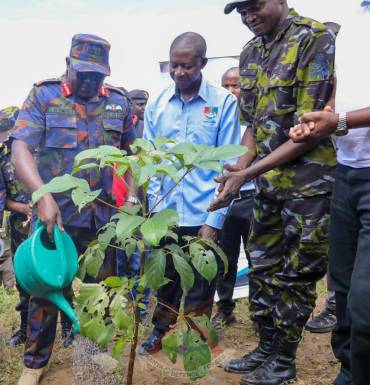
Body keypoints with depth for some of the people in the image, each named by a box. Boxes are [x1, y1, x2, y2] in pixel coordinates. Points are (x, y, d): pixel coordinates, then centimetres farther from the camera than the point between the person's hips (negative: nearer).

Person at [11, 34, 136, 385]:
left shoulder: (119, 103, 6)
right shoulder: (42, 96, -3)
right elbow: (20, 150, -13)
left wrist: (131, 197, 0)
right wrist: (43, 196, -27)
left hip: (105, 215, 3)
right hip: (56, 213, -2)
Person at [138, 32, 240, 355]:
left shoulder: (224, 103, -6)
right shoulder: (156, 105, 3)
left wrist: (214, 220, -10)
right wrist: (156, 210, -2)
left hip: (204, 216, -2)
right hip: (165, 215, 3)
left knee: (200, 287, 11)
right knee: (165, 280, 18)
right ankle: (161, 330, 40)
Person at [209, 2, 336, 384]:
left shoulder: (316, 39, -14)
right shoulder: (250, 53, 8)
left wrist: (246, 175, -20)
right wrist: (239, 171, 1)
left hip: (310, 180, -7)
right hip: (269, 181, 7)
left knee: (296, 273, 5)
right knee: (263, 267, 14)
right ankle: (266, 348, 31)